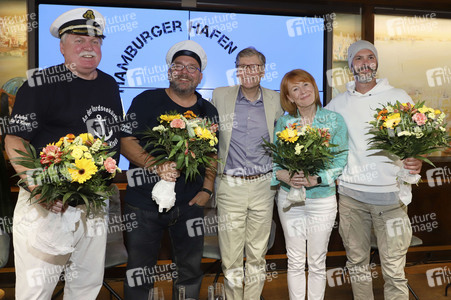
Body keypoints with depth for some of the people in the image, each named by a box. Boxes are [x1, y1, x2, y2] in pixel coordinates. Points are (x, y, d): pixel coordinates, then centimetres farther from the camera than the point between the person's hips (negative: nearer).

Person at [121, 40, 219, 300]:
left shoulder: (208, 111, 9)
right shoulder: (146, 101, 0)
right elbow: (126, 142, -7)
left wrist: (207, 189, 2)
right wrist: (156, 166, -23)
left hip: (190, 205, 3)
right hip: (144, 203, -2)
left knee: (191, 271, 13)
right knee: (139, 273, 9)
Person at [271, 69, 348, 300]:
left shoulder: (334, 120, -2)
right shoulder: (283, 123, 2)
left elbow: (341, 158, -5)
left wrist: (316, 179, -18)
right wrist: (282, 175, -18)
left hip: (322, 199, -1)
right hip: (289, 197, 1)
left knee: (317, 263, 11)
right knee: (295, 262, 11)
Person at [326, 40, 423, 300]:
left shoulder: (399, 98, 4)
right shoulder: (337, 104, 8)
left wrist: (417, 161, -16)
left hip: (390, 193, -2)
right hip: (351, 194, 2)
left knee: (394, 269, 1)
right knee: (357, 263, 13)